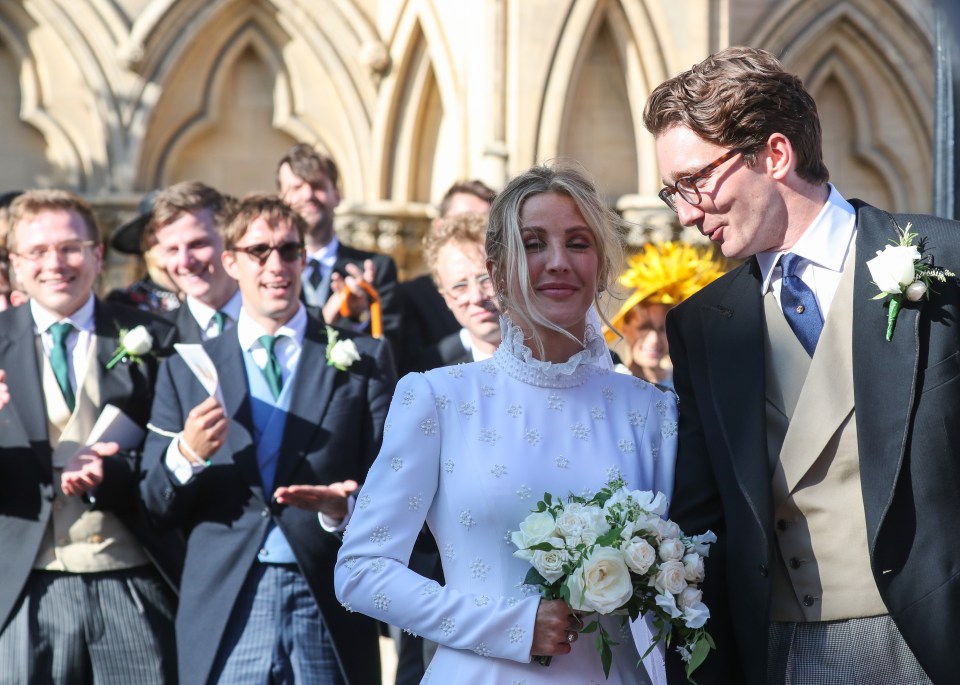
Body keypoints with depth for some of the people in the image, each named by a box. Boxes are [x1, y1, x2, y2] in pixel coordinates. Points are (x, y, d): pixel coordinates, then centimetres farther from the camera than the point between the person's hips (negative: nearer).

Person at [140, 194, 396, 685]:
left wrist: (344, 511, -17)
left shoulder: (363, 359, 6)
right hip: (223, 614, 1)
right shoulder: (186, 369, 10)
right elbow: (155, 506, 7)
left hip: (331, 610, 0)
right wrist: (185, 456, -12)